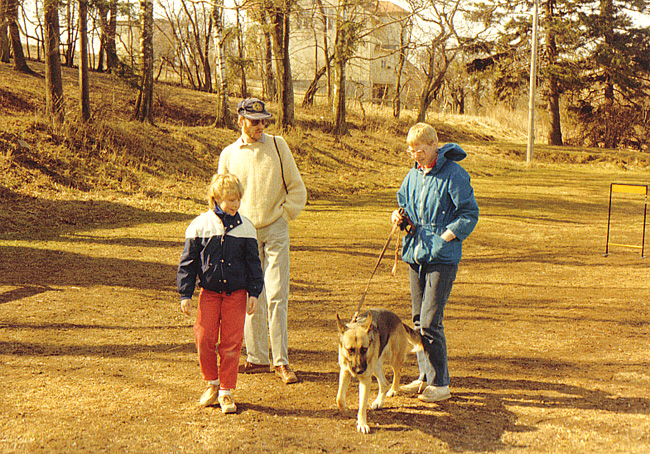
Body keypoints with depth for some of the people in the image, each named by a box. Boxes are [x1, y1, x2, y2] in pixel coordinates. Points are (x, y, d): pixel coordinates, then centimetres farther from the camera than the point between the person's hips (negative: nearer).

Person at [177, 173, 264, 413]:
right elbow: (188, 262, 3)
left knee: (231, 342, 0)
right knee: (204, 339, -3)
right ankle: (212, 384, 20)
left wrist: (254, 292, 3)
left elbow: (253, 262, 9)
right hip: (209, 292, 0)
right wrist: (185, 294, 0)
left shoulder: (245, 227, 2)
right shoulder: (200, 225, -2)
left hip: (237, 292, 0)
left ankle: (226, 392, 12)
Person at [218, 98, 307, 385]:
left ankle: (281, 361, -2)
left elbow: (297, 188, 7)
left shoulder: (277, 146, 4)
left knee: (276, 297, -7)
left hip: (275, 231, -2)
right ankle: (257, 358, 15)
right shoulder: (229, 154, 8)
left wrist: (284, 215, -1)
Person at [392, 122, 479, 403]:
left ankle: (440, 383, 2)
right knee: (418, 319, 12)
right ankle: (425, 376, 24)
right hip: (416, 254, 7)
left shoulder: (454, 175, -10)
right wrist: (400, 216, 2)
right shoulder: (413, 174, 12)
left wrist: (446, 236, -17)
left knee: (430, 321, -9)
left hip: (442, 257, -7)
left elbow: (470, 214, -9)